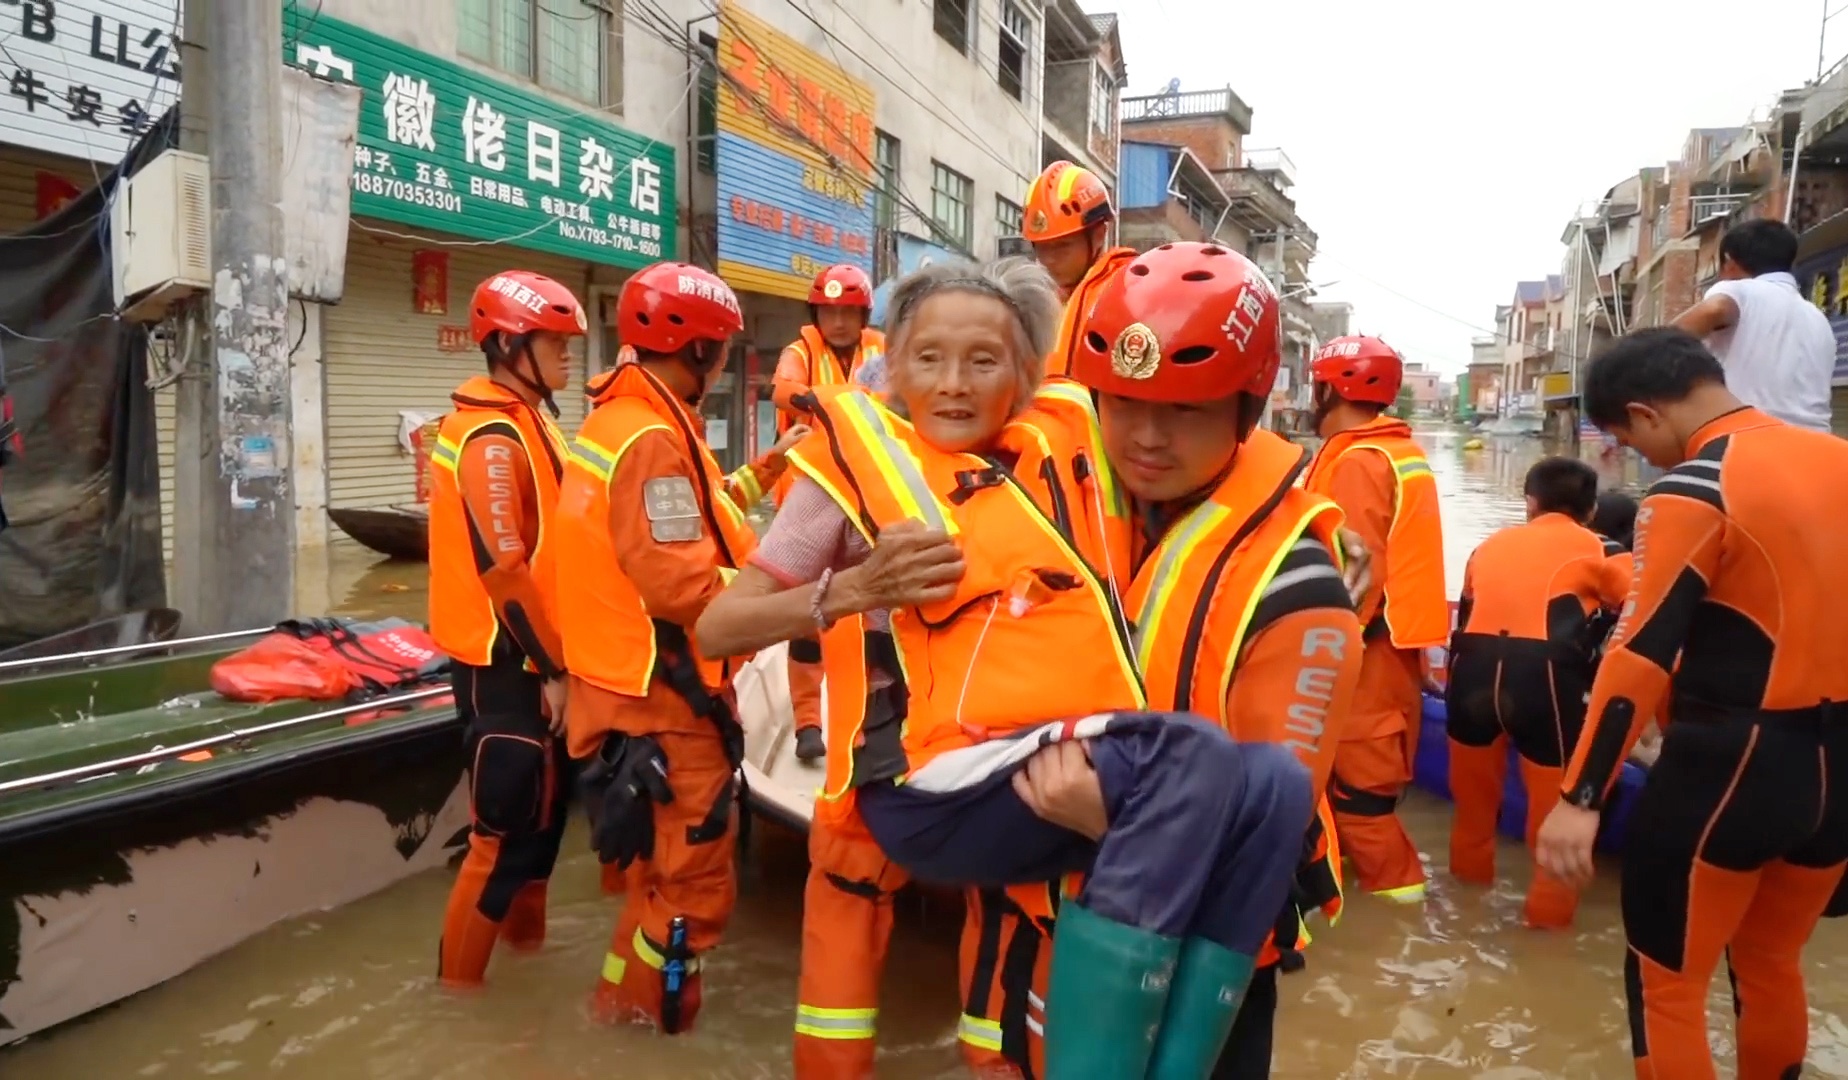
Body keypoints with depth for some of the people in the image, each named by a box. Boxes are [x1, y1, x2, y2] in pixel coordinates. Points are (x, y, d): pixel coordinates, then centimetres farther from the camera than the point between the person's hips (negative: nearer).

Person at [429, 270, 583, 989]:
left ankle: (525, 933, 38)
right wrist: (551, 668, -19)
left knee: (546, 803, 20)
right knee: (510, 824, -1)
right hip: (508, 661, -10)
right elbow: (502, 567, -23)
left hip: (533, 654, 10)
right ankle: (457, 980, 14)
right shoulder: (493, 439, -19)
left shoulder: (527, 423, 12)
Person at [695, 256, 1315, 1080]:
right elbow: (715, 630, 5)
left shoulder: (1057, 449, 16)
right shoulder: (857, 461, 5)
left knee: (1274, 785, -20)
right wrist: (857, 587, -11)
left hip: (1080, 762, 5)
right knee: (1201, 764, -26)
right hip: (945, 788, -5)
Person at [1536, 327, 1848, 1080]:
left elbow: (1640, 655, -21)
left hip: (1734, 763, -8)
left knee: (1666, 982, 6)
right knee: (1771, 965, 25)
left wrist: (1579, 798, -20)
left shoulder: (1693, 492, -16)